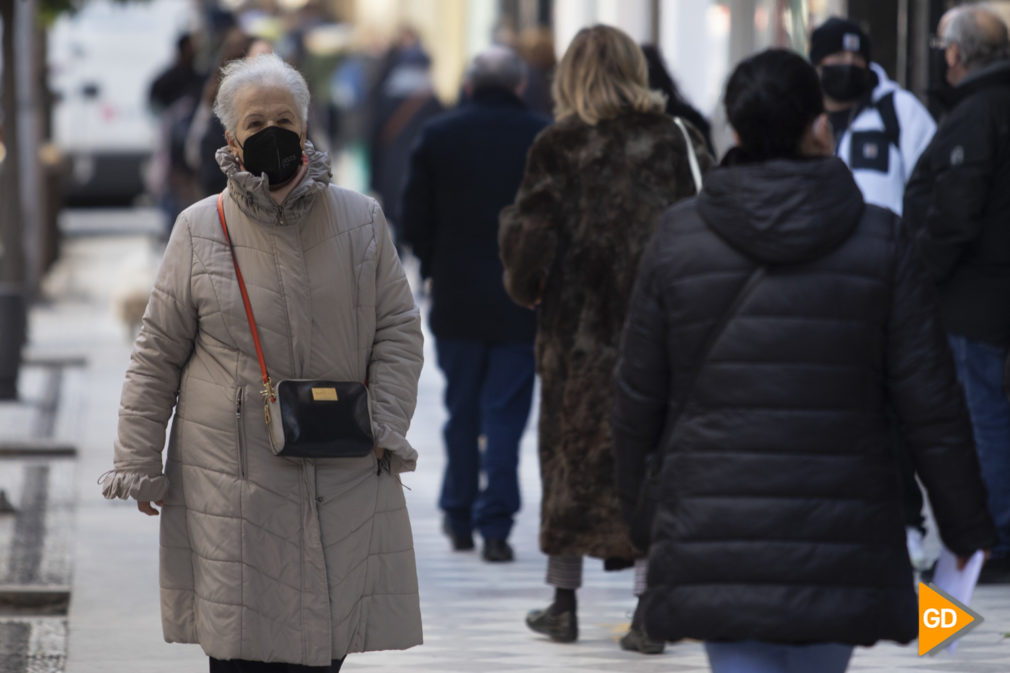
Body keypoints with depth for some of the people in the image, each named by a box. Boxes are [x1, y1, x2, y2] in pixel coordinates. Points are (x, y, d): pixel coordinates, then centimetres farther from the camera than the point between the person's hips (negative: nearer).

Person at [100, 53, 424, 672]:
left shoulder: (360, 222, 6)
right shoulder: (200, 231, 3)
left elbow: (398, 328, 9)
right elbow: (158, 353, 7)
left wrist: (386, 425, -5)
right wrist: (137, 461, 3)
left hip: (343, 476, 1)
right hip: (232, 476, -1)